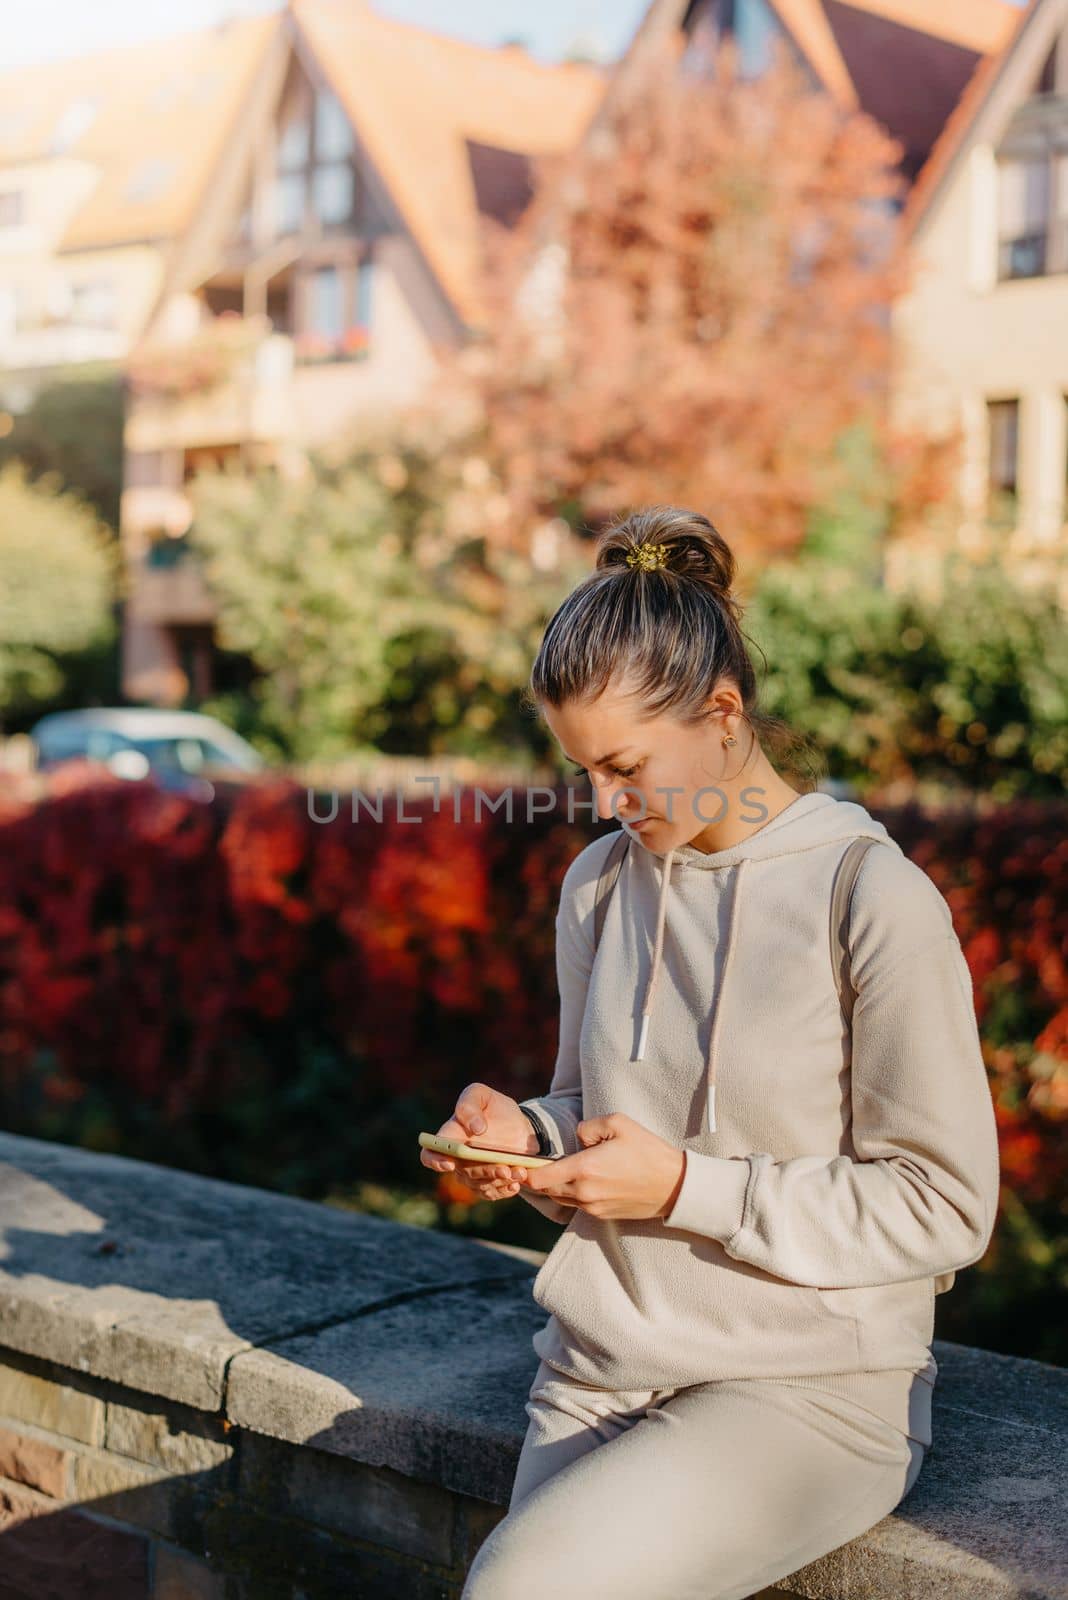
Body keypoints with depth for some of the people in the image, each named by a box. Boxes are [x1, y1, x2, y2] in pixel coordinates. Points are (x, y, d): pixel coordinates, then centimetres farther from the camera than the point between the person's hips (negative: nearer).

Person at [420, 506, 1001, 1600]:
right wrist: (530, 1138, -4)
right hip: (595, 1375, 5)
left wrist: (687, 1187, -17)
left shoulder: (877, 902, -12)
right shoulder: (599, 885, 7)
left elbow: (945, 1209, -11)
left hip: (809, 1390, -5)